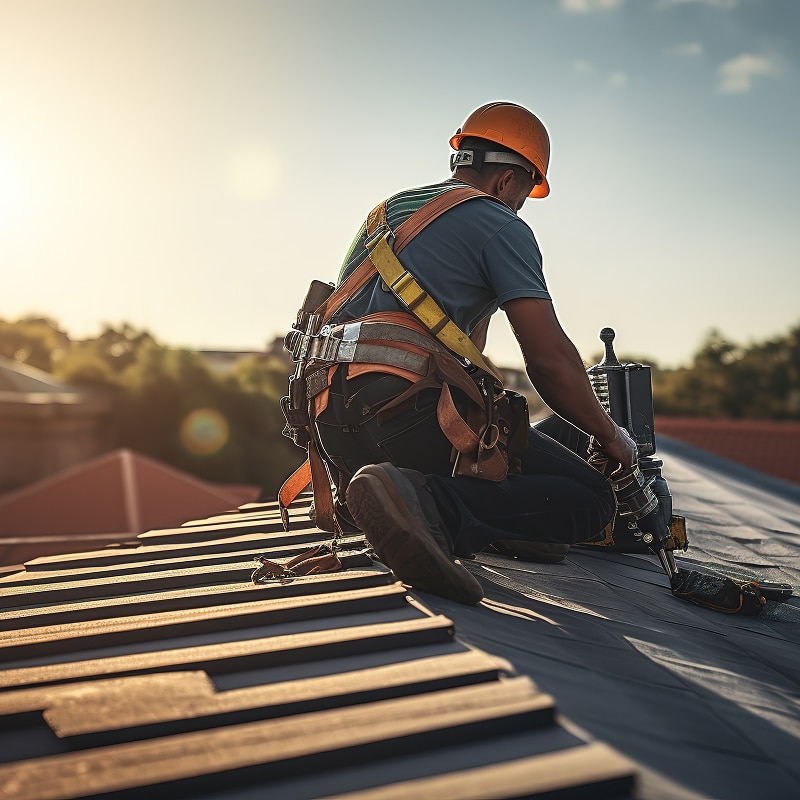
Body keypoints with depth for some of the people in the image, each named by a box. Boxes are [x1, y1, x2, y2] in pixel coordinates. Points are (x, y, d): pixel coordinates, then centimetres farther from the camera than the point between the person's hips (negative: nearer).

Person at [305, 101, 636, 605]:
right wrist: (611, 436, 11)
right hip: (408, 409, -8)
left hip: (336, 433, 9)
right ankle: (428, 505, -27)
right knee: (590, 500, -6)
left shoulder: (388, 211, 29)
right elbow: (550, 359, -3)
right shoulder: (497, 224, 4)